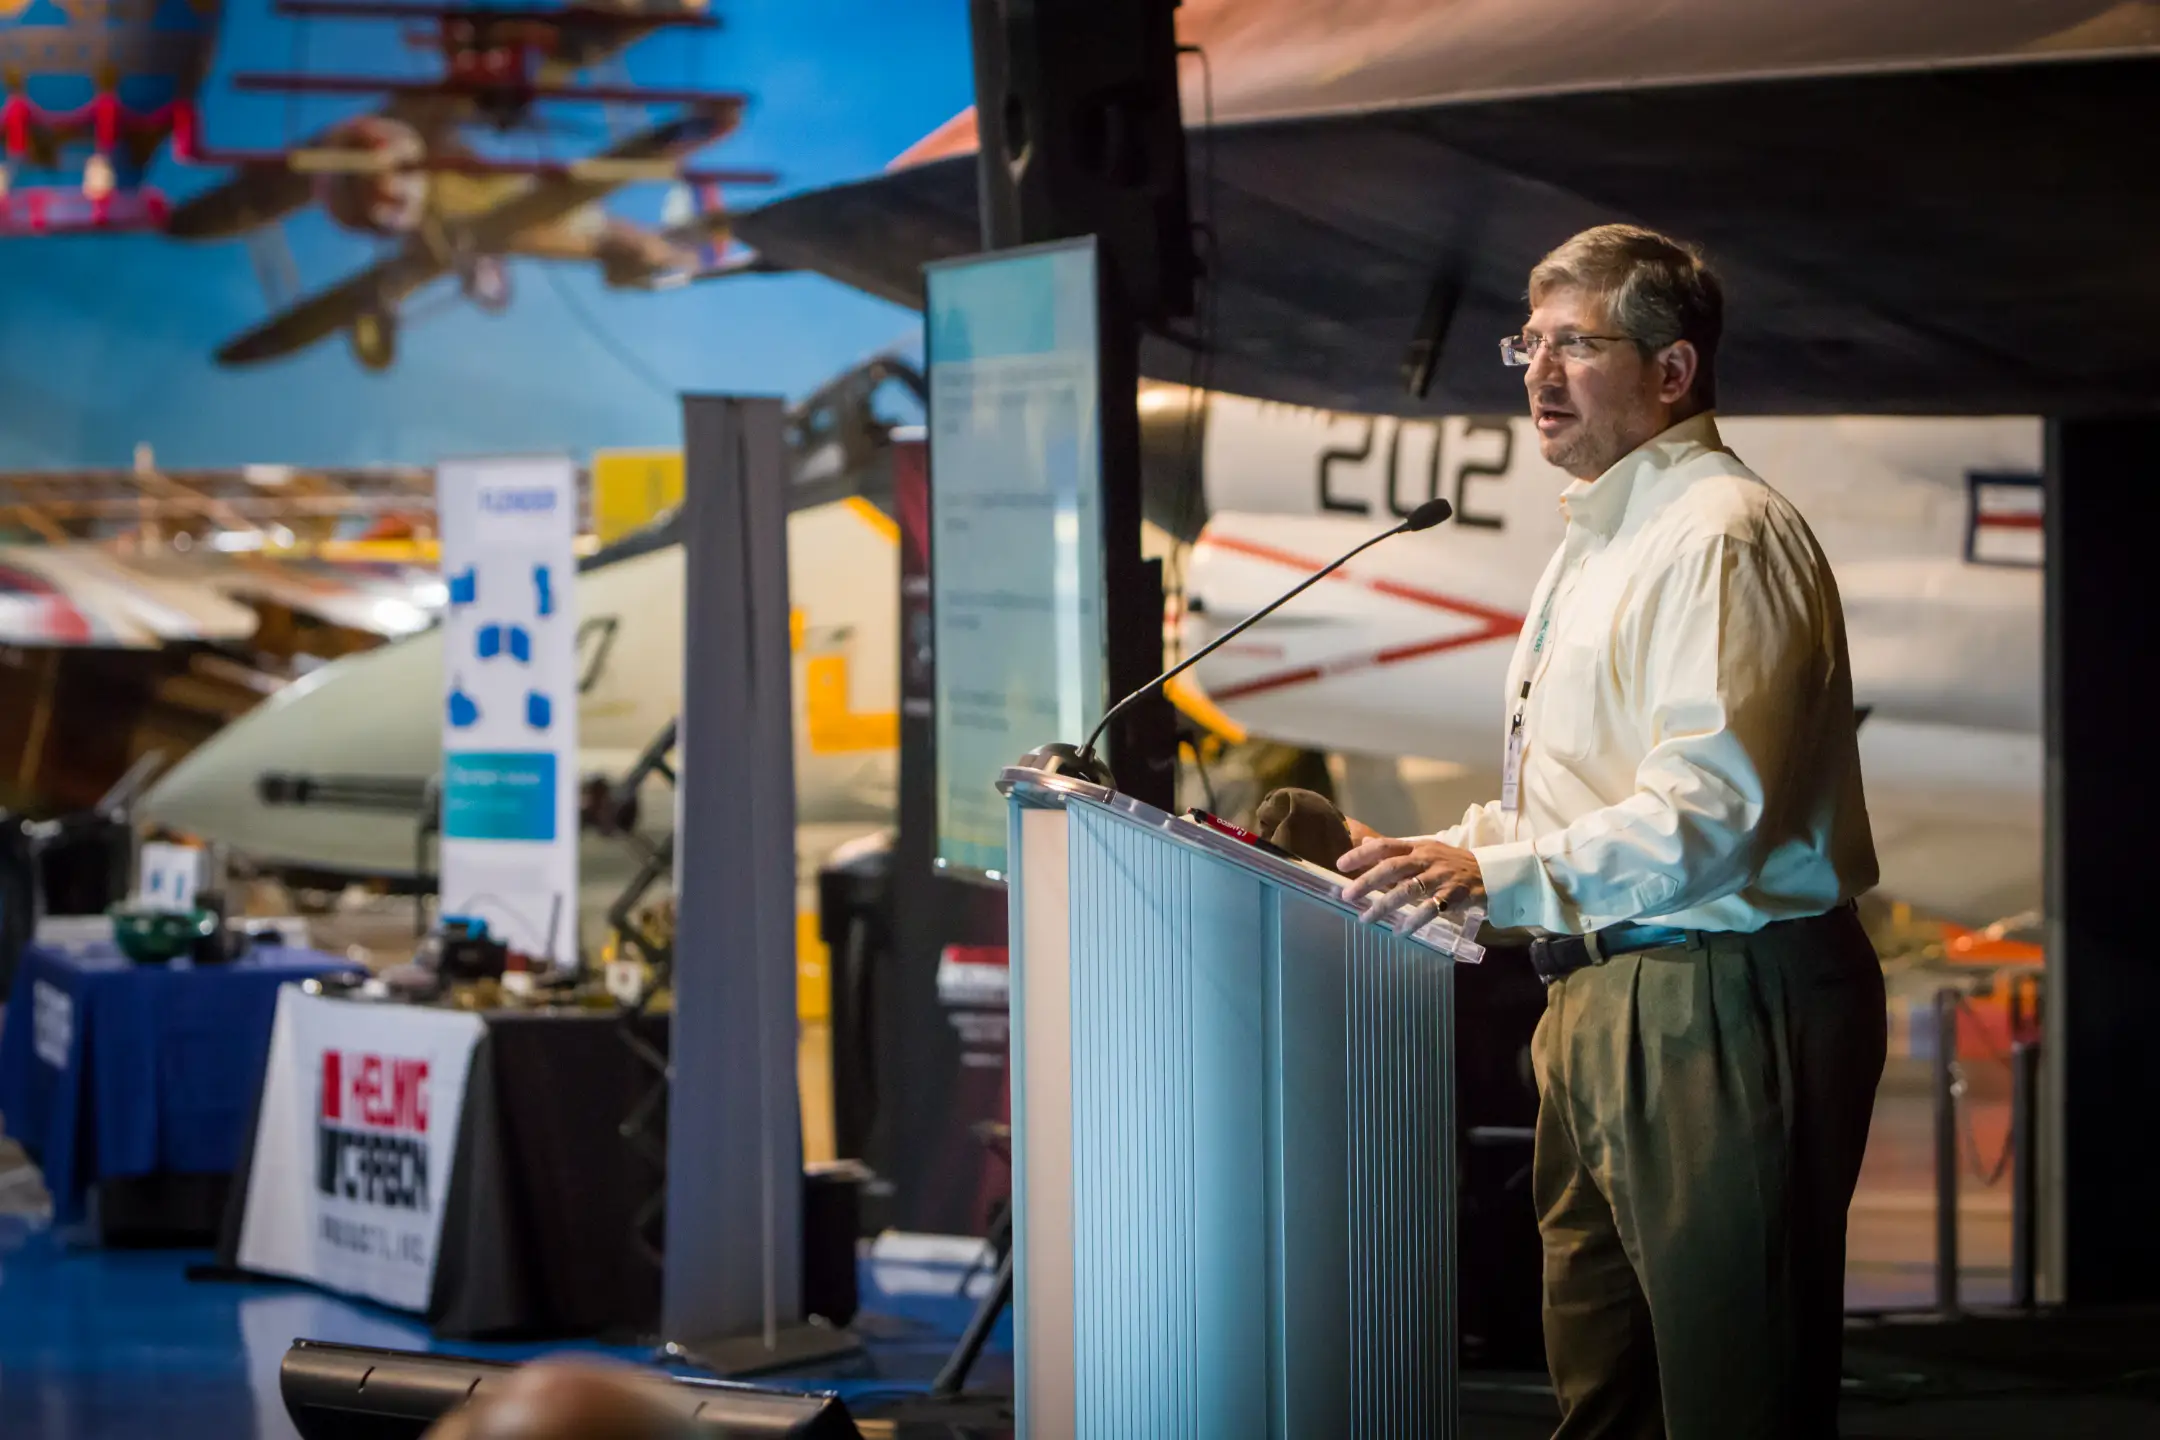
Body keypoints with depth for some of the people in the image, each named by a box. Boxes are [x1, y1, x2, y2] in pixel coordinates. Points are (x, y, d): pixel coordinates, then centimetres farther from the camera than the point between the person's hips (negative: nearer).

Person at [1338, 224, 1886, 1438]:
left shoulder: (1724, 537, -14)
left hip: (1722, 1010, -11)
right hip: (1600, 1000, 11)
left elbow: (1709, 812, -25)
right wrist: (1436, 861, 16)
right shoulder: (1597, 544, 20)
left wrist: (1495, 876, -30)